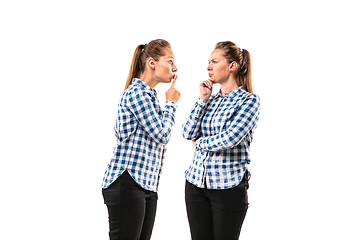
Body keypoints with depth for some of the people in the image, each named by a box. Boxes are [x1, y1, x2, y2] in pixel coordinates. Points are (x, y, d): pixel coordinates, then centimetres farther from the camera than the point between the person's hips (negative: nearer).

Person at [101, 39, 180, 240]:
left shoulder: (151, 95, 20)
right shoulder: (136, 92, -11)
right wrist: (171, 104, -1)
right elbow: (162, 134, -11)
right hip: (127, 182, -10)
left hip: (148, 185, 10)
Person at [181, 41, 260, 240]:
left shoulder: (249, 100, -7)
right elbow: (188, 133, 0)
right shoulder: (210, 100, 11)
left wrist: (200, 142, -2)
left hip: (228, 188, -6)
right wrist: (203, 98, -1)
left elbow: (229, 139, -19)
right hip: (195, 183, 6)